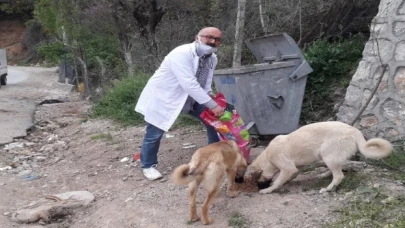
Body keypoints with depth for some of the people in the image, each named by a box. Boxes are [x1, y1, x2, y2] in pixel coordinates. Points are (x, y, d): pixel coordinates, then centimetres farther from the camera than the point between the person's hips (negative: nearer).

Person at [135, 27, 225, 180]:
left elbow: (205, 83, 6)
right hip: (162, 97, -7)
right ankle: (148, 166, 24)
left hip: (190, 97, 8)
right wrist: (212, 105, -37)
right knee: (154, 134, 1)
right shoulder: (182, 54, -31)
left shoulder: (212, 58, -4)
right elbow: (189, 84, -39)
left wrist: (209, 96, -16)